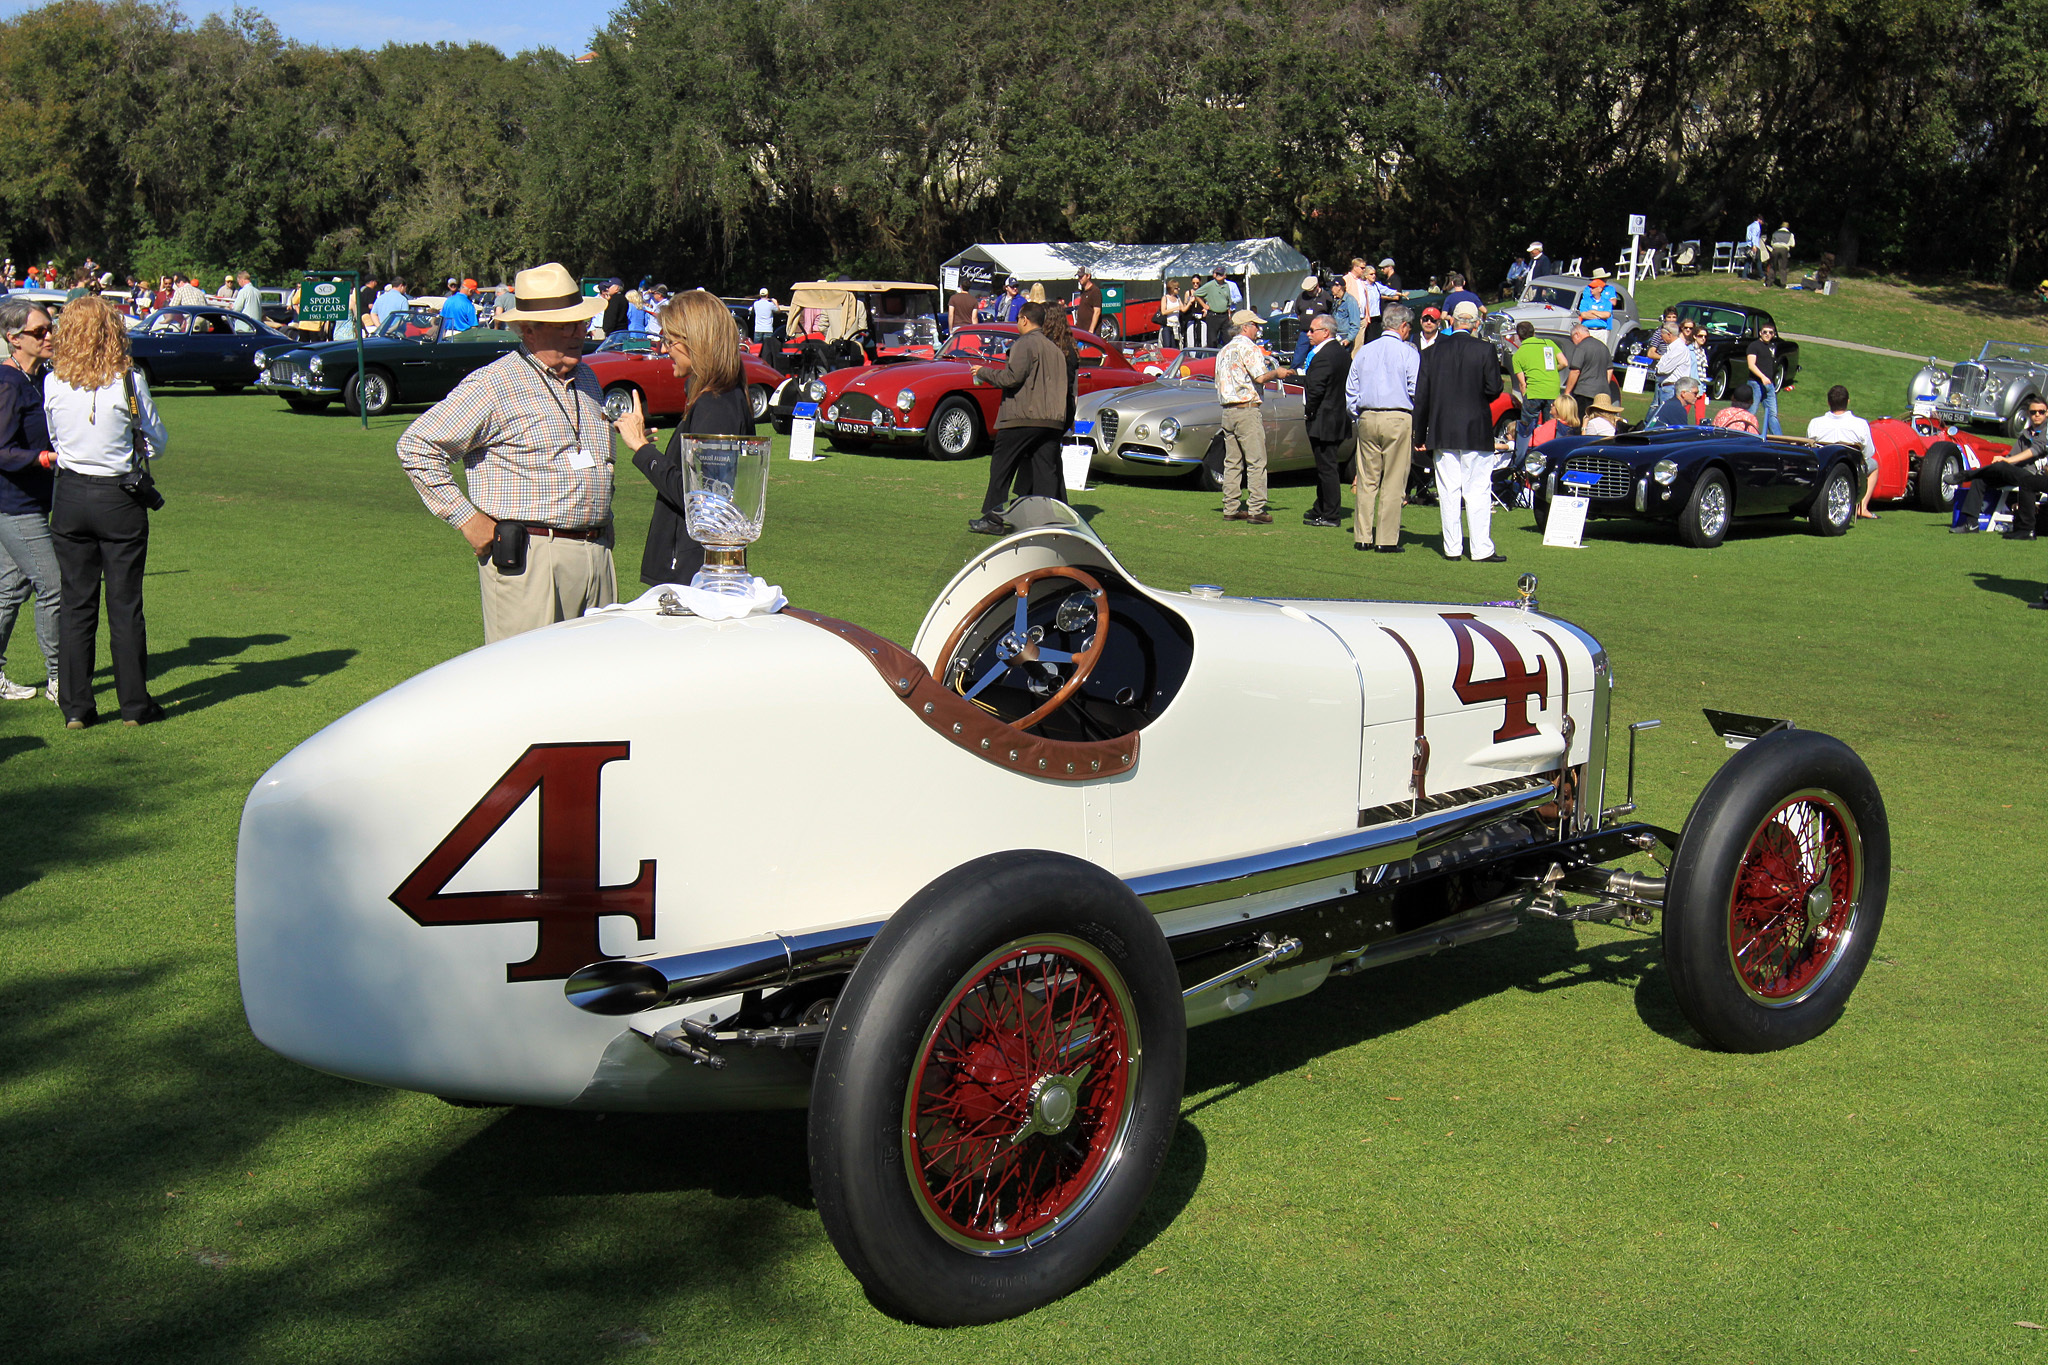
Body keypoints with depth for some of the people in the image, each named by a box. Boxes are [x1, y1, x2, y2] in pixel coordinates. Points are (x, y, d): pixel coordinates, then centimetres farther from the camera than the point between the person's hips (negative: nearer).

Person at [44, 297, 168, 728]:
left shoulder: (53, 383, -3)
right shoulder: (129, 381, -11)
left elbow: (52, 439, 7)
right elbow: (157, 441, -2)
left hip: (70, 495, 2)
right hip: (120, 498, -2)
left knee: (75, 602, 9)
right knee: (125, 604, 5)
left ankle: (75, 706, 11)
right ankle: (135, 703, 12)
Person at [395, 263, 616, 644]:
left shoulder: (587, 380, 17)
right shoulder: (494, 384, -7)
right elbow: (416, 446, -8)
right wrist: (466, 519, -9)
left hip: (597, 555, 7)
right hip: (527, 558, -7)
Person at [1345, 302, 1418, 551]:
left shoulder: (1364, 352, 10)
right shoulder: (1409, 353, -4)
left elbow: (1351, 392, 12)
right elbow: (1417, 392, -6)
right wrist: (1418, 424, 6)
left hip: (1367, 418, 4)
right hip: (1399, 419, -4)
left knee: (1366, 480, 8)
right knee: (1393, 482, -1)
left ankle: (1362, 537, 9)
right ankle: (1387, 538, -1)